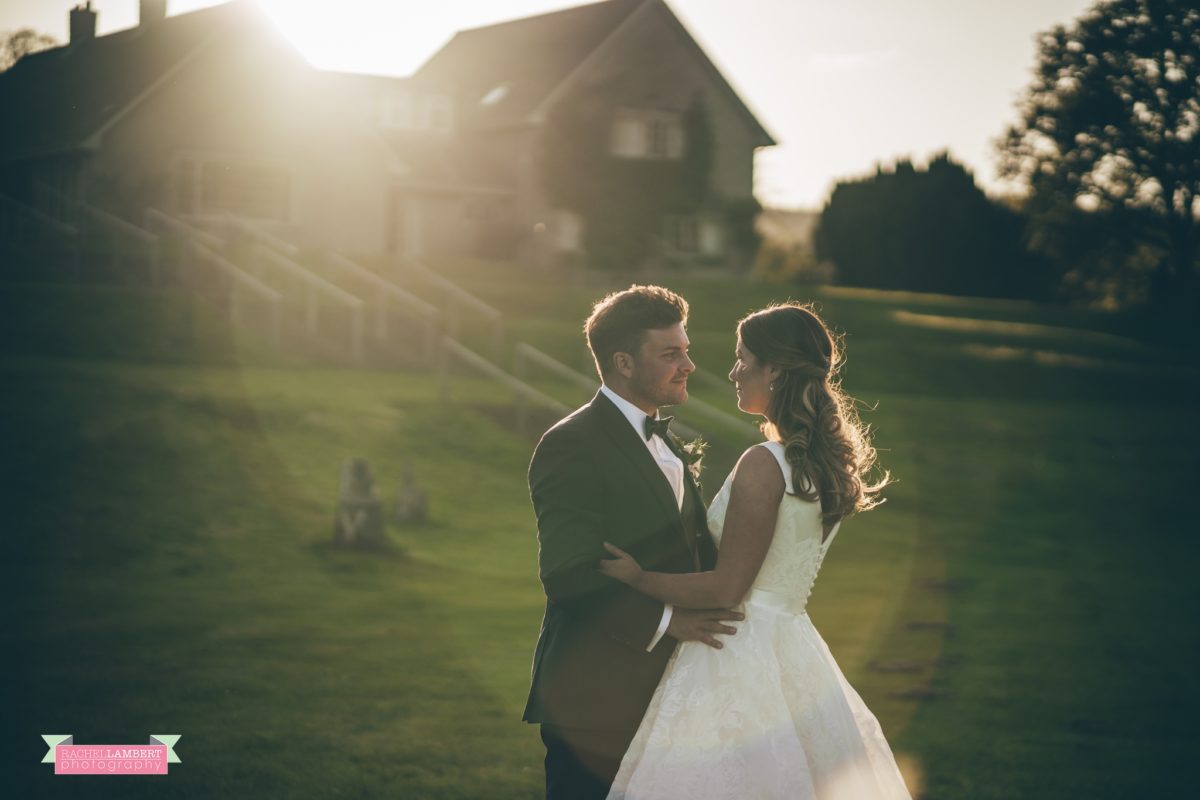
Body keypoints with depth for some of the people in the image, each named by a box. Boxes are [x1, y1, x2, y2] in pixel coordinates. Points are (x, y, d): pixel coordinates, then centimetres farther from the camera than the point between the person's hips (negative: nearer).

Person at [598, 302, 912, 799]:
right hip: (794, 657, 9)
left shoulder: (763, 466, -19)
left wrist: (638, 577, -6)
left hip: (741, 662, -9)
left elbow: (726, 589, -18)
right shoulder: (827, 461, 7)